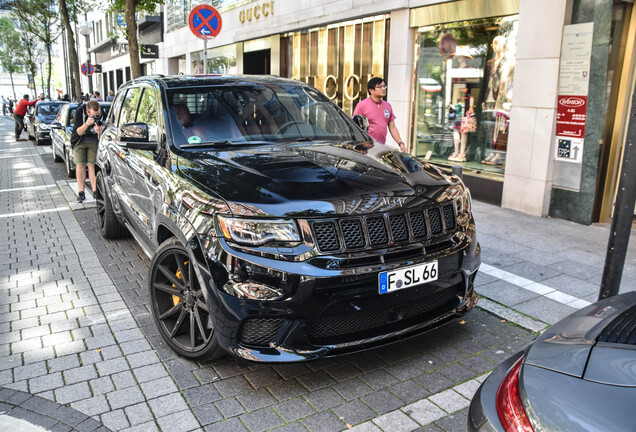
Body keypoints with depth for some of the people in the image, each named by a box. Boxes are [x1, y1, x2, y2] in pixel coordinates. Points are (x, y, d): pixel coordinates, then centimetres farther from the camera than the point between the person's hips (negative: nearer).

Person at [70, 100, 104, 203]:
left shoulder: (102, 115, -21)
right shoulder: (80, 112, -22)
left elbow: (102, 135, -16)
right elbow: (79, 132, -21)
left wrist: (99, 131, -41)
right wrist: (86, 124, -40)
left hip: (94, 141, 0)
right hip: (80, 141, 0)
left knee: (92, 165, -5)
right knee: (80, 165, -1)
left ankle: (95, 191, -1)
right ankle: (81, 193, 5)